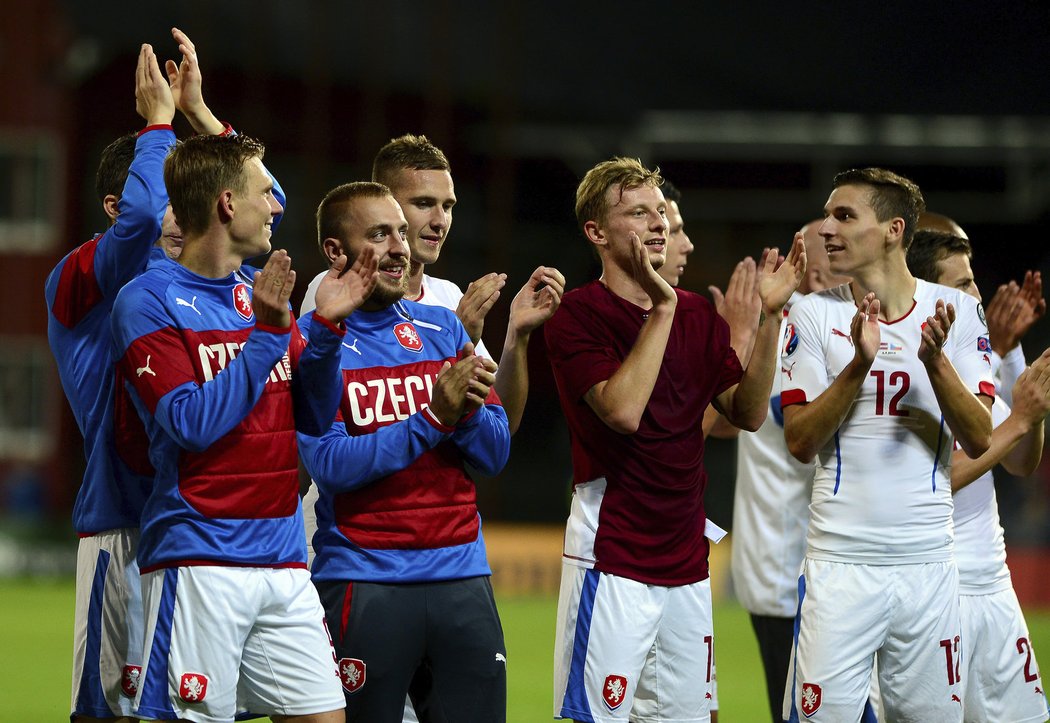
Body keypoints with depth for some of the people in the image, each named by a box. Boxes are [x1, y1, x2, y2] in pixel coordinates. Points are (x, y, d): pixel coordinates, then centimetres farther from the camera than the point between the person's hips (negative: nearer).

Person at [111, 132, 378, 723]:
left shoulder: (262, 295, 14)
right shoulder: (149, 302, -6)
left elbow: (313, 419, 13)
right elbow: (193, 424, -16)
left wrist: (327, 328, -1)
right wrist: (267, 333, -16)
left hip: (284, 561, 7)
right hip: (198, 559, -7)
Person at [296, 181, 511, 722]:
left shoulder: (444, 329, 12)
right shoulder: (310, 342, -2)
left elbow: (494, 454, 9)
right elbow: (331, 464, -13)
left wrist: (469, 410, -13)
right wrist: (433, 417, -19)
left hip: (462, 576, 4)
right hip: (364, 584, -4)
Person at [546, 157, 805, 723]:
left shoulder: (698, 316, 14)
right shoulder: (578, 315, -7)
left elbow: (748, 412, 8)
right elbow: (622, 411, -20)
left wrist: (769, 319, -3)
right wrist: (662, 308, -19)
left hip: (687, 563, 7)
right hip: (612, 562, -7)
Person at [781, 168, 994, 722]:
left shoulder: (955, 311, 4)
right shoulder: (814, 314, 2)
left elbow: (979, 441, -2)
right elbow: (800, 442, -5)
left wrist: (936, 360, -17)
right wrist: (859, 364, -17)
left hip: (928, 565, 1)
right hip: (840, 565, -1)